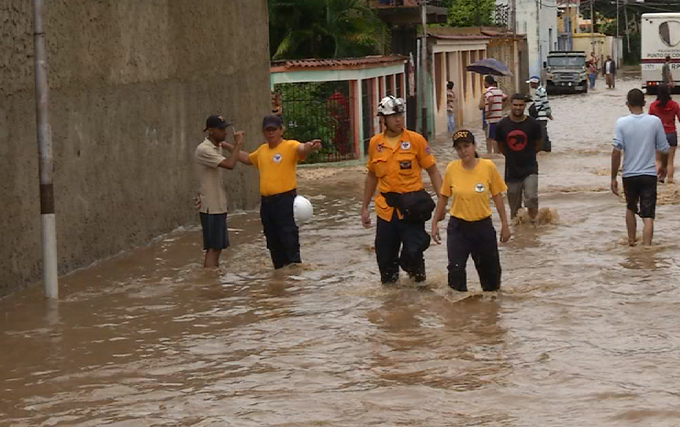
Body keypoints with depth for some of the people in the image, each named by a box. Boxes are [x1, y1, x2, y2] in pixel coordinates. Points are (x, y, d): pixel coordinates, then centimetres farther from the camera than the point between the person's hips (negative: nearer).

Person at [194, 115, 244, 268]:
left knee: (217, 247, 12)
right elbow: (229, 164, -29)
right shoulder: (204, 150, -19)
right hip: (211, 207, -9)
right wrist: (237, 144, -18)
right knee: (213, 248, -10)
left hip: (219, 205, 9)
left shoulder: (218, 147, 12)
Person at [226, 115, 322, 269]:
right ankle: (280, 270, 22)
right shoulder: (262, 150, 16)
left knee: (288, 236, -9)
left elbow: (301, 149, -30)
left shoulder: (290, 146, -7)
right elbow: (247, 158, 36)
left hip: (285, 199, -7)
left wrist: (310, 147, -52)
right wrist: (231, 148, 37)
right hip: (266, 201, 7)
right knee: (272, 238, 13)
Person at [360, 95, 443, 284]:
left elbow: (433, 171, -1)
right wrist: (364, 207, 19)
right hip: (386, 208, 3)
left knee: (413, 250, -11)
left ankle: (414, 269, 22)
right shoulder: (375, 143, 5)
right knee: (385, 254, 6)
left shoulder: (415, 140, -5)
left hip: (411, 207, -3)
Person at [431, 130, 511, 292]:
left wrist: (505, 224, 1)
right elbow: (443, 197, 4)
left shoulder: (488, 167, -9)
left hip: (483, 225, 0)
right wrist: (435, 224, 6)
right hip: (458, 227, 0)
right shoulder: (452, 169, -6)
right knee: (456, 268, -9)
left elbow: (497, 196, 0)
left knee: (489, 267, 12)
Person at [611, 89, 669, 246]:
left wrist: (613, 178, -6)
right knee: (648, 216, -2)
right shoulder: (655, 121, -5)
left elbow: (616, 151, -12)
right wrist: (663, 167, 21)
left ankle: (631, 242, 37)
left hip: (629, 175, 1)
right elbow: (664, 150, 1)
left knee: (631, 208, 26)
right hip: (649, 174, -1)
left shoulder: (622, 123, -7)